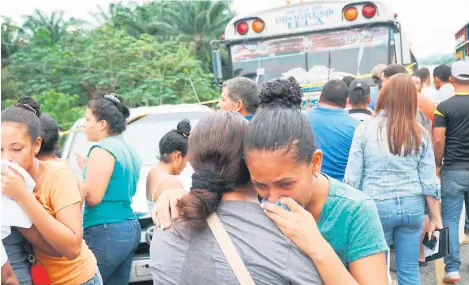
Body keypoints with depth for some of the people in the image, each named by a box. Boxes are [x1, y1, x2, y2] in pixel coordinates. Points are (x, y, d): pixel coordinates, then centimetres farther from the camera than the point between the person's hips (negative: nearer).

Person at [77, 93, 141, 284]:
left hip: (106, 233, -9)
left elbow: (92, 197, -15)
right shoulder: (129, 150, 16)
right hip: (130, 228, 10)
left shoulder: (103, 149, -12)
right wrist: (89, 169, 20)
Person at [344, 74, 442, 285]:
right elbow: (429, 180, 2)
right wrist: (435, 217, 10)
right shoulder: (420, 134, 0)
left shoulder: (365, 128, -7)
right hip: (412, 206, 2)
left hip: (376, 206, -2)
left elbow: (352, 177, -6)